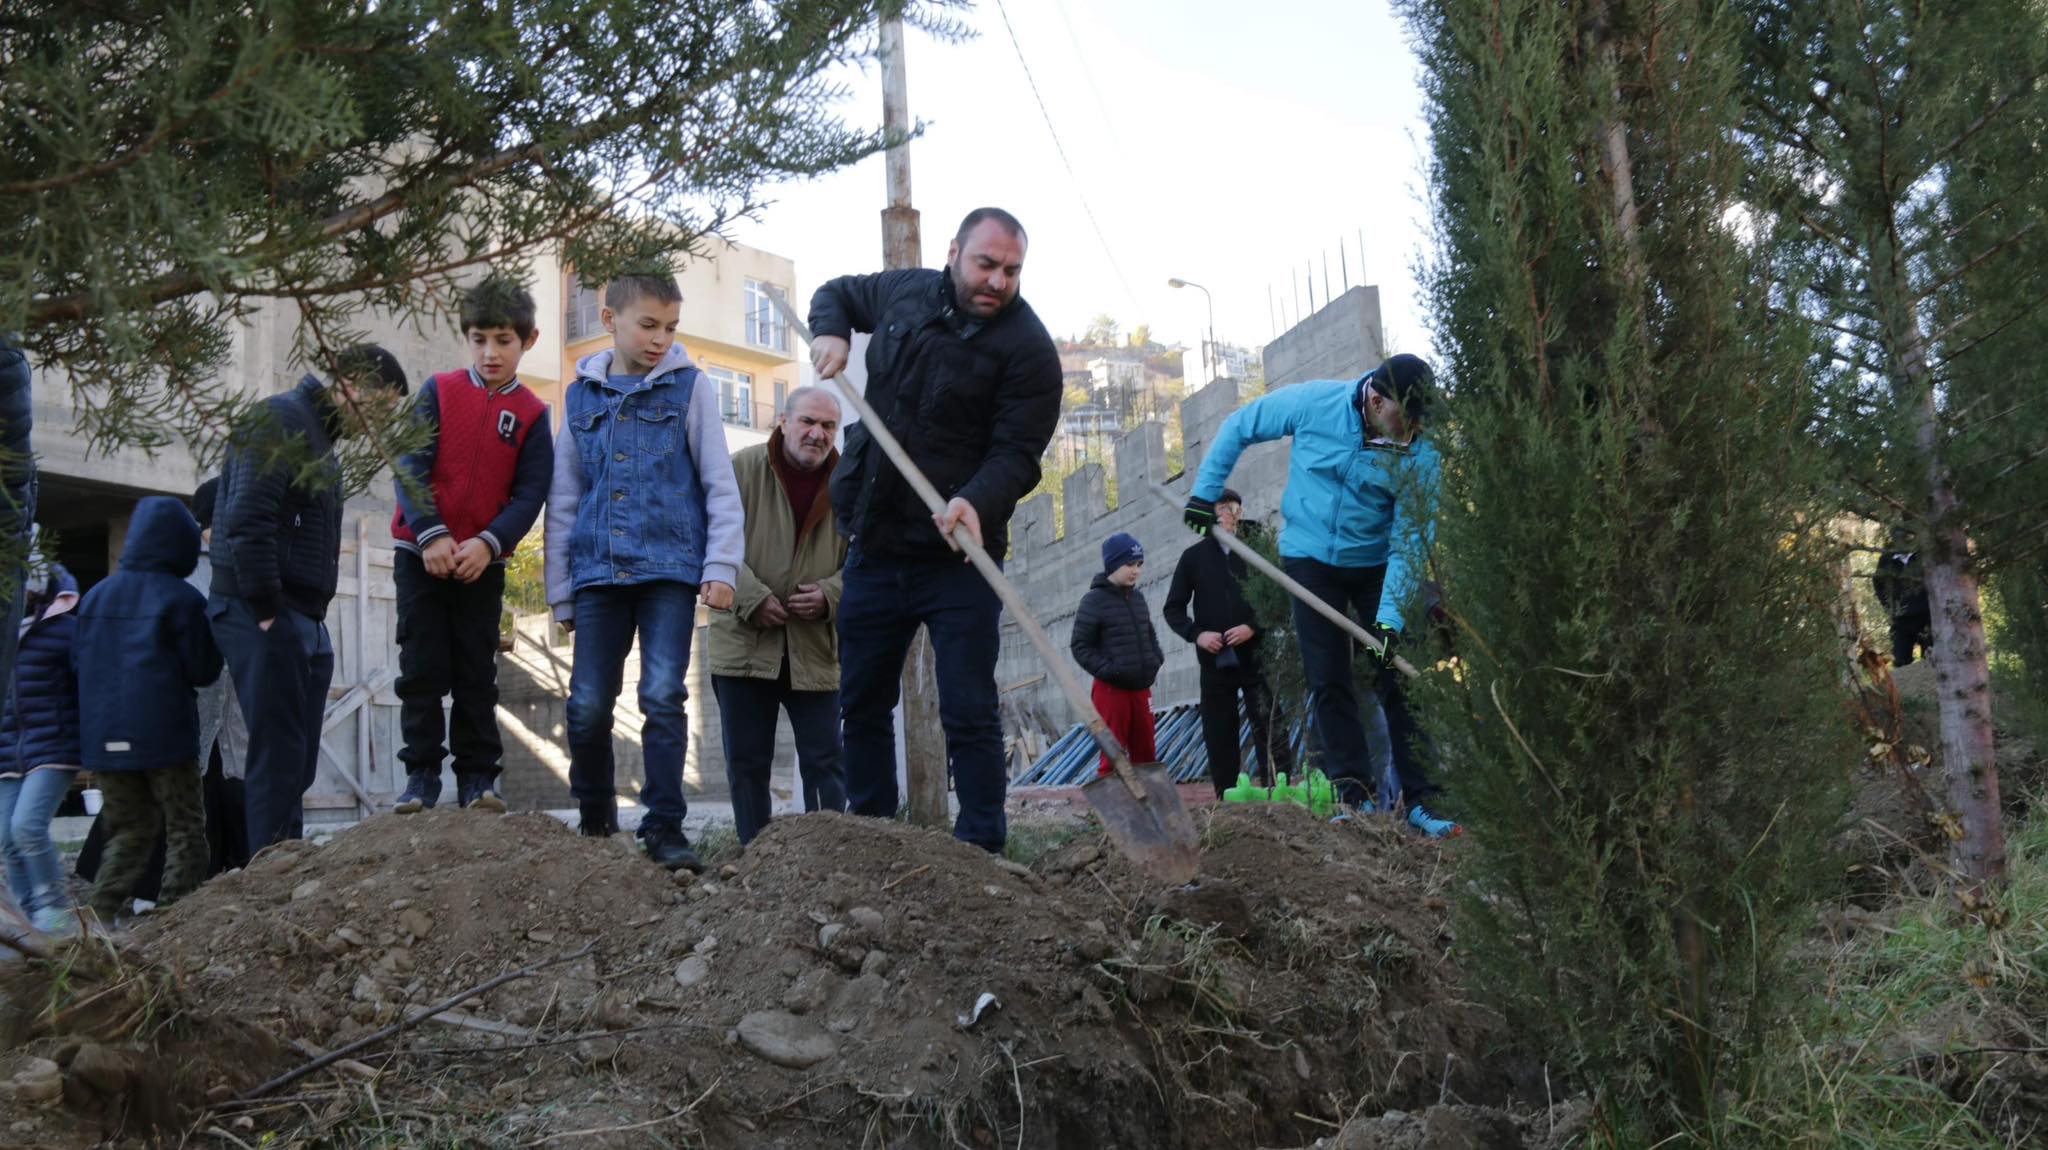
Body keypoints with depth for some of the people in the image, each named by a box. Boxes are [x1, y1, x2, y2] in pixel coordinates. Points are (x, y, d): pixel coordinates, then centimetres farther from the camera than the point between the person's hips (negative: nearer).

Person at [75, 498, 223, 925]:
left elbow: (78, 663, 12)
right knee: (185, 829, 6)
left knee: (129, 831, 15)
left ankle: (99, 913, 0)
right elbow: (202, 671, -5)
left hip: (104, 738, 5)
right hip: (164, 734, -5)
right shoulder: (182, 599, -8)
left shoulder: (95, 596, 8)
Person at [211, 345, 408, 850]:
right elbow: (247, 520, -21)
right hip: (262, 617, -10)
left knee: (296, 764, 9)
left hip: (305, 622, 10)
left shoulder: (320, 435, 21)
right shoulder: (281, 418, -10)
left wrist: (313, 618, 11)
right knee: (279, 756, -10)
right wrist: (266, 611, -19)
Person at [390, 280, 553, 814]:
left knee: (477, 674, 3)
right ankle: (421, 774, 8)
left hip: (483, 562, 0)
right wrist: (431, 534, -18)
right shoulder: (438, 392, 2)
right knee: (422, 669, 1)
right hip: (420, 552, 0)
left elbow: (530, 493, -3)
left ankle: (478, 777, 9)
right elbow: (411, 467, -5)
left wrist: (488, 543, -18)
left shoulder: (532, 413, 3)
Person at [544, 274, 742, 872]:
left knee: (663, 698, -9)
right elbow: (562, 502, 15)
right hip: (599, 571, 3)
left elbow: (720, 483, 3)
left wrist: (721, 567, -5)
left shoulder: (688, 387, 4)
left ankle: (664, 825, 1)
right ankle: (595, 818, 21)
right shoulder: (581, 395, 12)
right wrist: (561, 592, 13)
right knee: (588, 706, 1)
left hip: (670, 568, -2)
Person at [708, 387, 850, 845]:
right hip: (743, 642, -1)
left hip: (816, 648, 1)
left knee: (824, 762, 2)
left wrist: (830, 594, -12)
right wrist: (753, 599, -16)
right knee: (747, 763, 5)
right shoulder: (742, 469, -2)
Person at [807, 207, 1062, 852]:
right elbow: (838, 293, 28)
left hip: (958, 557, -5)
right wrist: (830, 332, 6)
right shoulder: (906, 292, 7)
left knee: (969, 714, -6)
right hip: (874, 550, 6)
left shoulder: (1028, 347, -10)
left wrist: (975, 502, -34)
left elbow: (1018, 454, -15)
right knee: (861, 702, 13)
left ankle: (980, 851, 1)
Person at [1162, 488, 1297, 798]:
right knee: (1219, 734, 3)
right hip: (1214, 660, 2)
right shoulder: (1194, 556, 9)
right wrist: (1196, 633, -6)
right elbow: (1173, 608, 11)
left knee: (1269, 728, -10)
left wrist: (1254, 627, -13)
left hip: (1256, 656, -2)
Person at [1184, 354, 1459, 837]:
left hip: (1376, 566, 0)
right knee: (1328, 681, -3)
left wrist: (1390, 619, -30)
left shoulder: (1420, 454, -21)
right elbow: (1237, 427, -3)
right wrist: (1205, 493, -3)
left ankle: (1420, 800, 1)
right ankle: (1355, 792, 1)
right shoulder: (1314, 402, -20)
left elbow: (1409, 541, -22)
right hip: (1310, 558, 0)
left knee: (1397, 680, -5)